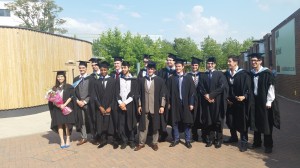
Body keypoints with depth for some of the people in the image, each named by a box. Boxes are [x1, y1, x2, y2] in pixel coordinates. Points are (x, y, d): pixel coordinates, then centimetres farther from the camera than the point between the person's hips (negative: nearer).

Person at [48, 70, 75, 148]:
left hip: (67, 108, -3)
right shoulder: (54, 88, 11)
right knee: (59, 124, 1)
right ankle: (62, 141, 6)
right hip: (57, 109, 3)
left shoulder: (69, 87, 2)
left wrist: (64, 104, -16)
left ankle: (68, 139, 10)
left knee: (67, 124, -2)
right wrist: (56, 104, -10)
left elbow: (71, 97, -5)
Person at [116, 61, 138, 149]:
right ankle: (124, 141, 12)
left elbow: (134, 93, -4)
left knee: (131, 123, 2)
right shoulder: (119, 79, 10)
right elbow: (117, 92, 6)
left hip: (130, 105, -2)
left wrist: (125, 103, -11)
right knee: (121, 124, 1)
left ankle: (131, 140, 15)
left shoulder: (134, 80, 3)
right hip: (120, 105, 2)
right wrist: (120, 103, -9)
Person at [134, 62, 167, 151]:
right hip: (144, 107, 2)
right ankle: (141, 143, 19)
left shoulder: (159, 80, -3)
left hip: (156, 107, -2)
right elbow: (140, 94, 8)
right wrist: (139, 105, 3)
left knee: (155, 126, 9)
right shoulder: (142, 80, 5)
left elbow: (163, 94, -3)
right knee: (143, 126, 8)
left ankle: (154, 143, 22)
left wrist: (162, 106, -8)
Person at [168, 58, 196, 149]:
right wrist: (169, 102, -3)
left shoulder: (188, 78, 2)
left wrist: (191, 103, -8)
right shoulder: (172, 78, 5)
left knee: (187, 122, 5)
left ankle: (187, 141, 17)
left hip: (185, 103, -1)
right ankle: (176, 139, 22)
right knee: (175, 122, 8)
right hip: (175, 103, 1)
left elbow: (192, 91, -1)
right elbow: (169, 92, 4)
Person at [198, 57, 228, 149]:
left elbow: (222, 86, -9)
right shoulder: (203, 76, 12)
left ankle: (218, 140, 12)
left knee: (218, 121, 3)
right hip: (206, 101, 3)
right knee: (208, 121, 4)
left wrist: (211, 95, -14)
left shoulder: (220, 74, 3)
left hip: (217, 101, -2)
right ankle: (210, 139, 12)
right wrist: (206, 96, -14)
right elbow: (201, 88, 4)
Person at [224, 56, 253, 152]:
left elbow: (247, 87, -12)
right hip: (230, 102, 5)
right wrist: (227, 99, 1)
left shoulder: (243, 74, -10)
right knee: (230, 121, 14)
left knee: (242, 122, 3)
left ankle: (244, 142, 16)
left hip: (241, 102, -5)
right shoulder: (226, 74, 5)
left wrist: (244, 96, -27)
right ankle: (233, 137, 35)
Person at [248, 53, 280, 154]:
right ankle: (257, 142, 24)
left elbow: (271, 88, -12)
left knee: (266, 124, 2)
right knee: (256, 122, 11)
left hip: (264, 102, -5)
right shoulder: (251, 74, 6)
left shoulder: (266, 73, -10)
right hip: (254, 101, 5)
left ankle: (268, 145, 15)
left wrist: (269, 102, -15)